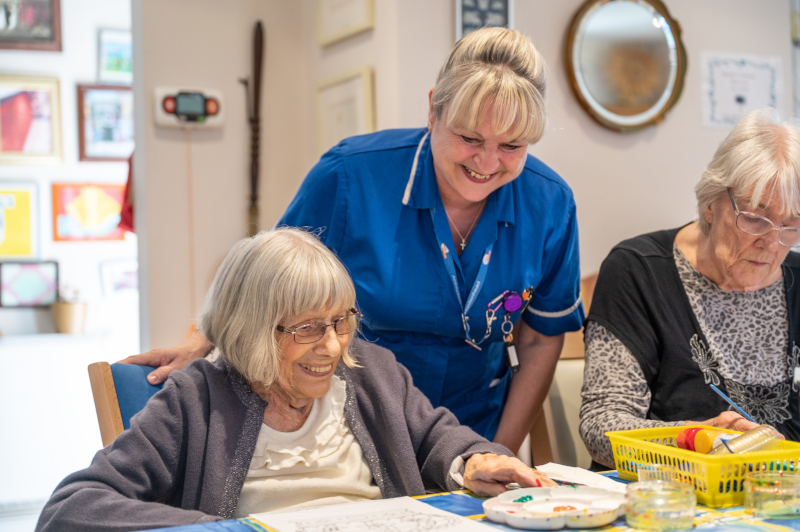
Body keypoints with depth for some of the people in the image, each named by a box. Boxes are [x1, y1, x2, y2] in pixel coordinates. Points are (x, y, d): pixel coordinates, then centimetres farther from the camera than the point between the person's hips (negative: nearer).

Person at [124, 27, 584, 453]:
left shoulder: (549, 205, -12)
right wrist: (200, 345, -12)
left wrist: (499, 458, -2)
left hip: (469, 435, 2)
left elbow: (541, 341, 0)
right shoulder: (350, 175, -20)